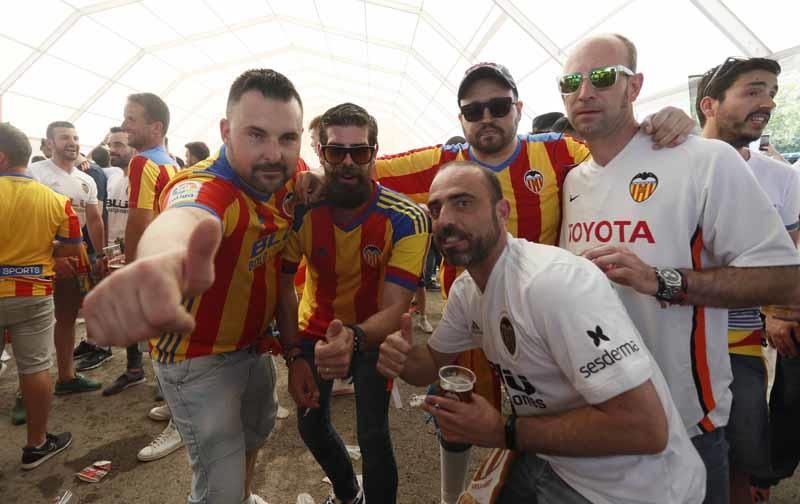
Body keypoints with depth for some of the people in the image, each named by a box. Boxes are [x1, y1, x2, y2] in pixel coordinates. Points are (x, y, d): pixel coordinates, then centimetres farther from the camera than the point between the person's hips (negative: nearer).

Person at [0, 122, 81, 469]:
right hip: (34, 294, 1)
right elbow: (72, 248, 1)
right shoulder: (55, 199, -3)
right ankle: (37, 444, 19)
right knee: (35, 368, 8)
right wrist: (36, 249, 10)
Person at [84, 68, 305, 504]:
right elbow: (180, 219, -55)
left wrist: (294, 346, 1)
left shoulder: (287, 182, -9)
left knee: (257, 430, 29)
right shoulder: (204, 189, -30)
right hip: (199, 359, -7)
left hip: (254, 345, 7)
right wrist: (164, 257, -79)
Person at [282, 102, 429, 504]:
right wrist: (294, 357, -21)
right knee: (311, 426, 14)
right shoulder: (301, 210, -20)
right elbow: (283, 286, -12)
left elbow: (395, 309, -31)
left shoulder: (407, 220, -28)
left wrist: (353, 338, -51)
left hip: (373, 336, -3)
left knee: (373, 435, -9)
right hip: (315, 331, 3)